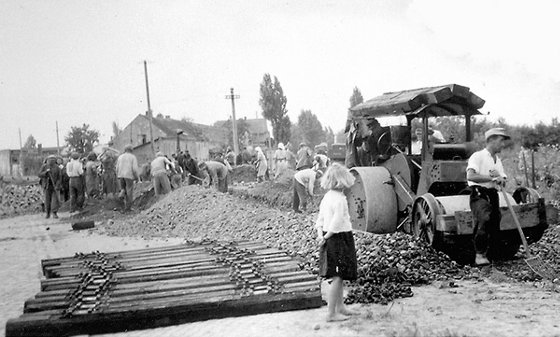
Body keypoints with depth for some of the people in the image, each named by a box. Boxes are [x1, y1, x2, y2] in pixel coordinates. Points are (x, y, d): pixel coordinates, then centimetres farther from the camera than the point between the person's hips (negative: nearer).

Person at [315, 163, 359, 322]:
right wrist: (326, 237, -13)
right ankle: (331, 313, 2)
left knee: (338, 277, 19)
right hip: (340, 239, -9)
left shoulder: (327, 196, 9)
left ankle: (340, 307, 30)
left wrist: (320, 234, 0)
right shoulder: (340, 199, -19)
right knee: (338, 277, -2)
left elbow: (321, 218, 10)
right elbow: (337, 222, -23)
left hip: (330, 238, 9)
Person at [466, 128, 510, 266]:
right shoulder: (478, 156, -4)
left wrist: (499, 177, -6)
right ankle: (479, 255, -23)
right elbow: (470, 176, -19)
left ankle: (484, 253, 22)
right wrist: (492, 178, -19)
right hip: (479, 195, -8)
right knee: (485, 219, -29)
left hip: (493, 196, 8)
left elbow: (503, 183, 17)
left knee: (494, 226, 4)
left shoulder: (498, 161, 23)